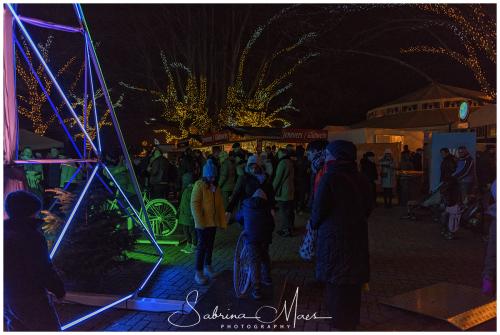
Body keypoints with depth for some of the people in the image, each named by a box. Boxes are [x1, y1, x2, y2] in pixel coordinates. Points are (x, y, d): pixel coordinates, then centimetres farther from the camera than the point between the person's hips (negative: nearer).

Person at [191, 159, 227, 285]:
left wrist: (222, 221, 8)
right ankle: (198, 273, 6)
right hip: (203, 223, -6)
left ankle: (207, 267, 32)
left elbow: (220, 205, 13)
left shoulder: (215, 187, 9)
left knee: (210, 245, 16)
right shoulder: (199, 185, -12)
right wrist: (200, 222, -21)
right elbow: (194, 204, -17)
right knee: (202, 246, -3)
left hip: (213, 222, 6)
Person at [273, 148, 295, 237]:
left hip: (283, 192, -9)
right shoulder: (290, 162, 10)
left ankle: (286, 230, 0)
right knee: (289, 211, 17)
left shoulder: (282, 163, -17)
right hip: (290, 191, 9)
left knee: (283, 212, -3)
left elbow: (278, 178, -16)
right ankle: (290, 228, 28)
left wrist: (273, 189, -5)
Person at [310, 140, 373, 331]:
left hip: (334, 239, -7)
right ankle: (351, 323, 33)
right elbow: (368, 208, 9)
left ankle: (341, 324, 14)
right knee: (353, 284, 18)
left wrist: (314, 224, 6)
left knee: (337, 285, 5)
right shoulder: (361, 179, 1)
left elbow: (319, 210, -14)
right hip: (357, 238, 7)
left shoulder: (330, 179, -18)